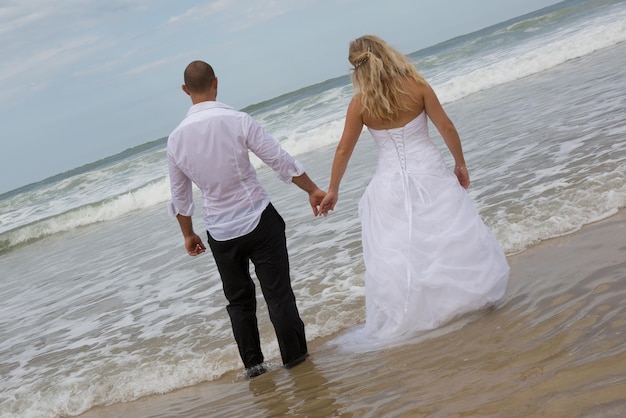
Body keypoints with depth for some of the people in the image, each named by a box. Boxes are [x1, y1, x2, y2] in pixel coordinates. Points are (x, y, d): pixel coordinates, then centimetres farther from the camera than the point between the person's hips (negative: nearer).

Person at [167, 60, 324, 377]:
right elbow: (282, 162, -10)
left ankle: (253, 362, 24)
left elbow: (180, 197, 7)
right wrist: (313, 191, 4)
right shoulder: (238, 121, -15)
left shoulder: (176, 138, -3)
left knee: (238, 299, 18)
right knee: (278, 291, 7)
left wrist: (188, 234, 22)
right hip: (259, 221, -3)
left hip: (221, 234, 3)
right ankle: (293, 355, 16)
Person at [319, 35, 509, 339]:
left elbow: (343, 150, 1)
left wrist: (332, 190, 12)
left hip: (391, 183, 0)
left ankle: (403, 317, 18)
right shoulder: (416, 86, -7)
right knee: (454, 235, 13)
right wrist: (460, 164, 9)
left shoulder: (360, 103, -5)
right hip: (429, 173, 0)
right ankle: (475, 289, 24)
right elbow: (446, 127, -5)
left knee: (394, 252, 10)